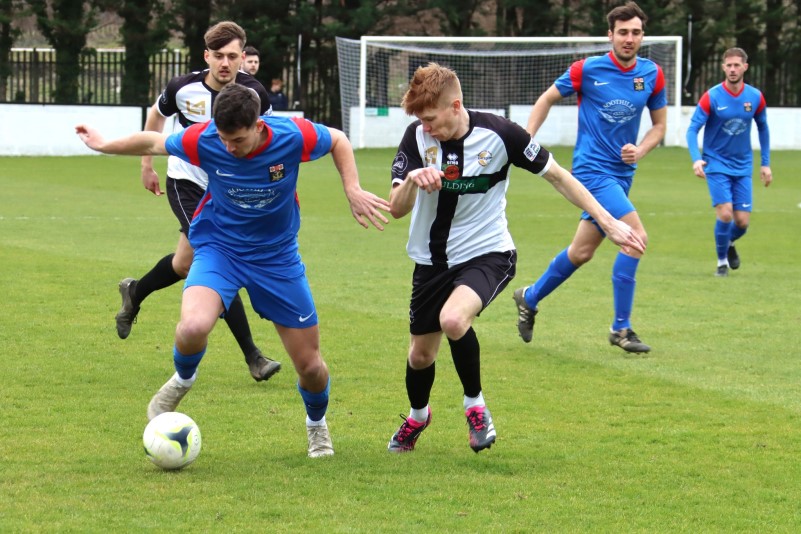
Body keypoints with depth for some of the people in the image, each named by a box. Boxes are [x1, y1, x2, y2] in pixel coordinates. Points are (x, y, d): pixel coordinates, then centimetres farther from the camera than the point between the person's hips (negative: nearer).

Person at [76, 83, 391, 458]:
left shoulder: (292, 136, -23)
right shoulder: (203, 140, -22)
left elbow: (338, 141, -1)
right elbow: (154, 143, -2)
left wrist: (353, 190, -13)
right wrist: (104, 146, 10)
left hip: (277, 256, 1)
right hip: (219, 248, -1)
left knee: (310, 366, 4)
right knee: (194, 328, -32)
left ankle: (317, 425, 39)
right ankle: (182, 381, 4)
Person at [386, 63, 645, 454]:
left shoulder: (498, 134, -18)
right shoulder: (417, 137, -12)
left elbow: (556, 176, -5)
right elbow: (396, 209, -17)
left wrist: (607, 222, -6)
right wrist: (412, 180, -40)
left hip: (487, 255, -4)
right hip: (432, 260, 4)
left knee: (453, 319, -33)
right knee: (421, 354, 12)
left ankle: (475, 404, -7)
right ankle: (418, 416, 47)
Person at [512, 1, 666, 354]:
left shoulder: (652, 75, 2)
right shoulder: (588, 70, -10)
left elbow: (659, 125, 12)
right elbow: (547, 99, 4)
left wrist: (640, 150, -8)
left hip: (621, 175, 6)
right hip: (592, 169, -6)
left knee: (582, 252, 14)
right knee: (636, 236, -21)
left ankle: (529, 298, 38)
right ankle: (621, 328, -12)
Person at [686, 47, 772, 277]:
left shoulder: (755, 97, -2)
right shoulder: (712, 97, -13)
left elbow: (763, 128, 13)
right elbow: (692, 130, -14)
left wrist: (765, 163, 12)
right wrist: (696, 159, -30)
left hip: (743, 166, 3)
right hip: (717, 164, -3)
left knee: (742, 221, -2)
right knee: (725, 213, -17)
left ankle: (729, 243, 34)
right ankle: (722, 261, 5)